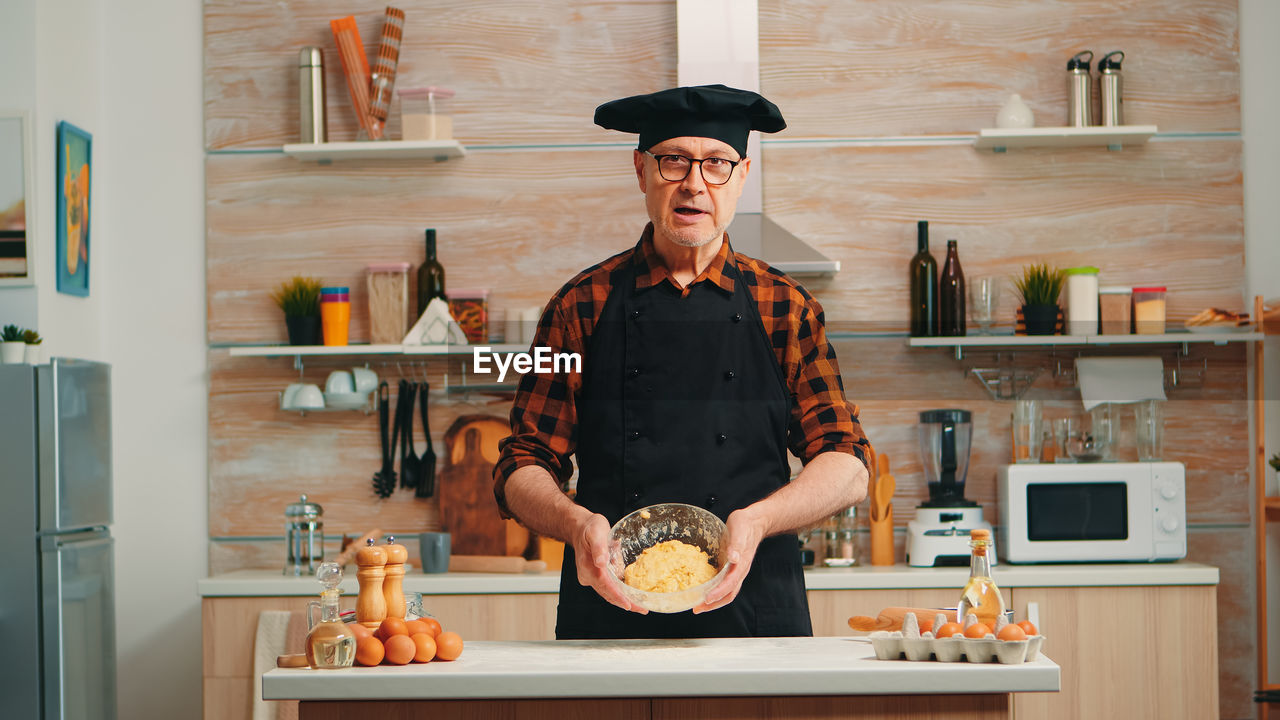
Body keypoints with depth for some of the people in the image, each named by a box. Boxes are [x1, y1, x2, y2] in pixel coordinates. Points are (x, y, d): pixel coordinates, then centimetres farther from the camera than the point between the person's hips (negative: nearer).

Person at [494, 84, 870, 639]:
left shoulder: (785, 308, 9)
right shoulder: (582, 307, 7)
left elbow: (847, 466, 4)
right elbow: (521, 469, 6)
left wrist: (758, 521, -14)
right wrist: (575, 522, -15)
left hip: (754, 613, 1)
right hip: (609, 615, 0)